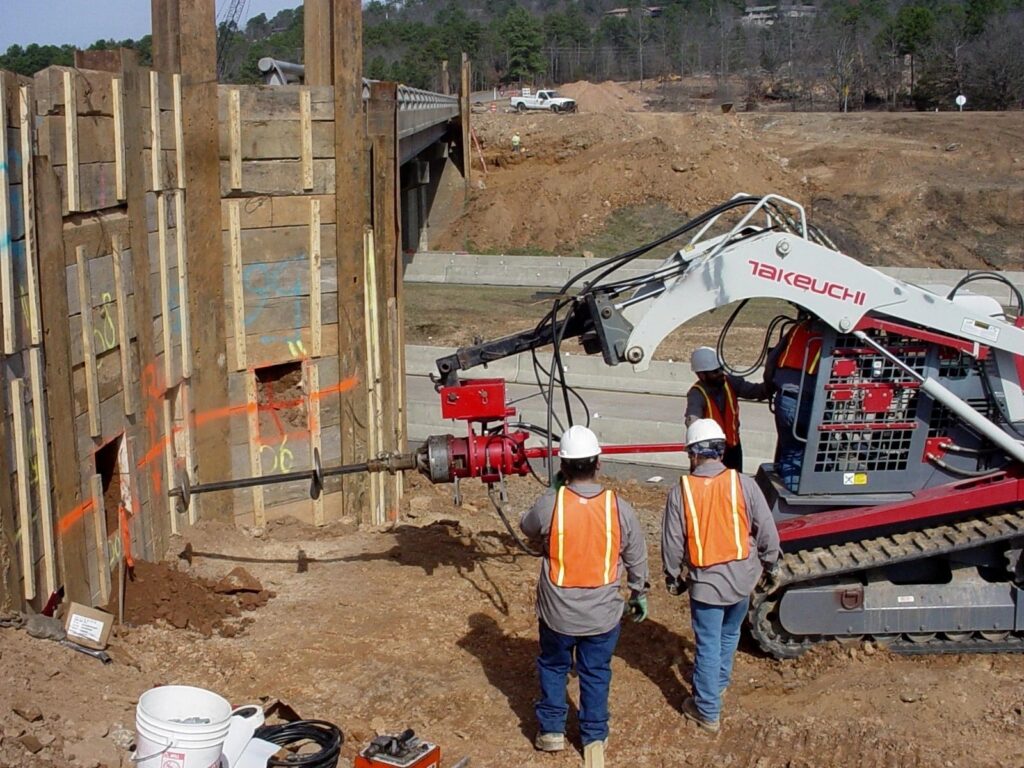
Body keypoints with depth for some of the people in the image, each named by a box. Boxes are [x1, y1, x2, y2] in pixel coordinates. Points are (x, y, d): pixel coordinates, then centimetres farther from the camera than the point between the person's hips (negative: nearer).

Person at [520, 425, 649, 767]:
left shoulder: (549, 504, -20)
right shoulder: (619, 508, -14)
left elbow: (527, 527, 4)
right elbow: (637, 559, -1)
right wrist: (639, 594, 17)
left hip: (558, 611, -1)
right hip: (603, 612, 1)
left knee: (553, 667, 22)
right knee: (596, 674, 18)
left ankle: (551, 729, 33)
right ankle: (594, 738, 28)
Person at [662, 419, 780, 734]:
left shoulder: (681, 491, -13)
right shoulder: (743, 484, -12)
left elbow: (672, 542, -6)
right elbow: (767, 531, -6)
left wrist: (673, 577, 10)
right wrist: (771, 565, 12)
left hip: (705, 581, -2)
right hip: (742, 578, 3)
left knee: (708, 645, 8)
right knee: (729, 634, 26)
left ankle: (708, 711, 16)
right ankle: (719, 682, 46)